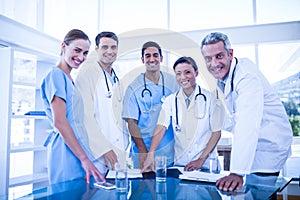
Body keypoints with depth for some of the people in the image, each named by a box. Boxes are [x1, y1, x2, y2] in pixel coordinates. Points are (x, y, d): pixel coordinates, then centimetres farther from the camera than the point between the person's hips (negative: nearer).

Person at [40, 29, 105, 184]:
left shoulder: (70, 80, 17)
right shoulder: (56, 75, -10)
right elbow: (59, 121, -19)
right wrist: (84, 158, -20)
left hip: (76, 148, 9)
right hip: (66, 150, -9)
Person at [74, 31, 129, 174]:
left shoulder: (116, 78, 16)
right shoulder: (87, 73, -7)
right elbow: (84, 116, -15)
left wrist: (123, 148, 11)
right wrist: (104, 149, -17)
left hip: (118, 153, 7)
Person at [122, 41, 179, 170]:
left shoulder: (172, 82, 2)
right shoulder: (134, 87, -4)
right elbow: (131, 122, -7)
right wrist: (143, 151, -15)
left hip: (170, 151, 2)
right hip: (143, 150, -2)